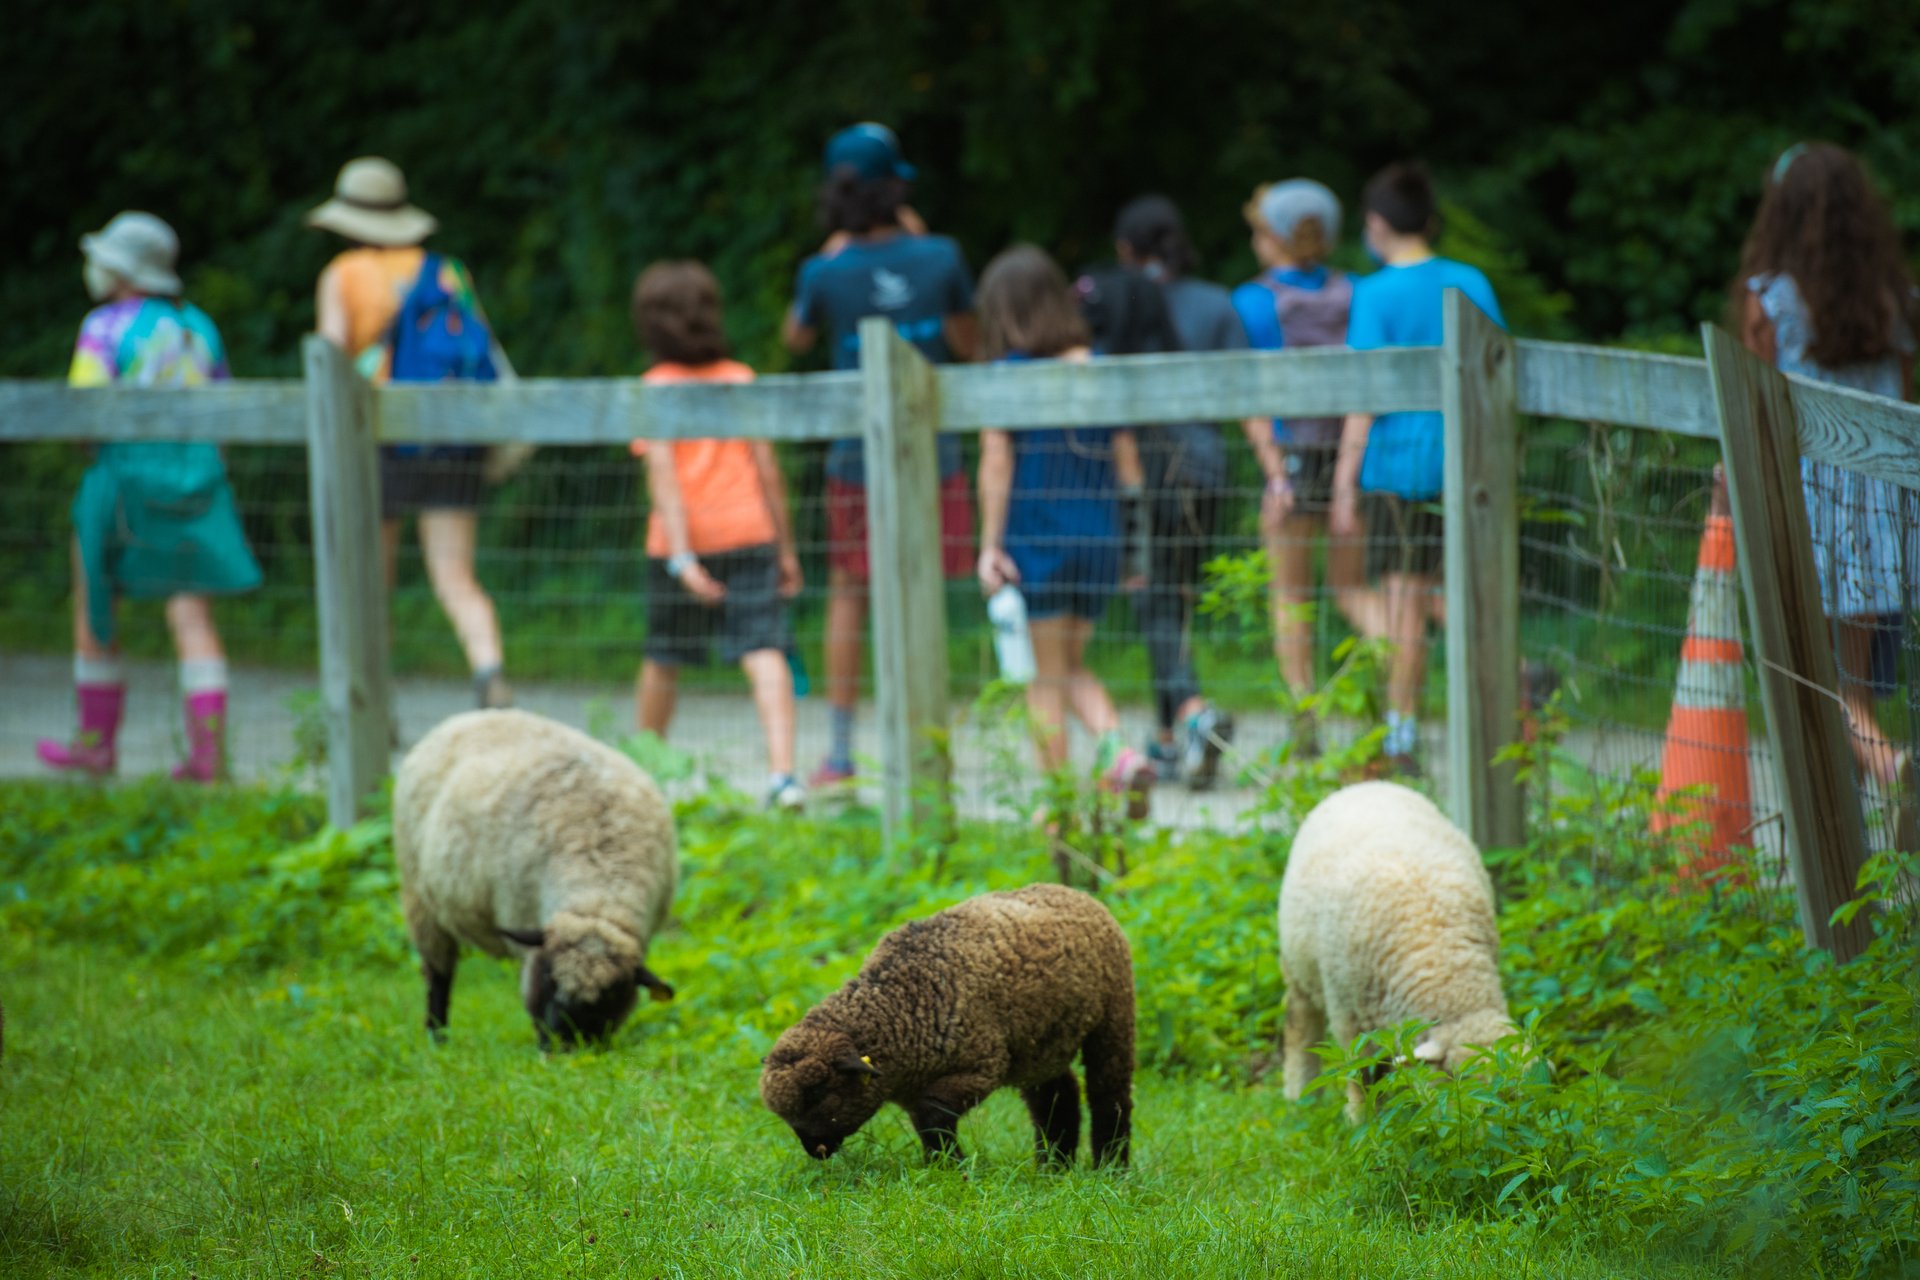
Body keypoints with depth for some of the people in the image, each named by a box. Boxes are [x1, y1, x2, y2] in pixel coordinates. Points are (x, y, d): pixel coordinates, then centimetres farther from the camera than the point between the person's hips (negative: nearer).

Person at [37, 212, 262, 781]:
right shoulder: (198, 327, 10)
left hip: (124, 475, -5)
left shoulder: (106, 327, -7)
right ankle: (209, 748, -12)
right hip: (197, 474, 5)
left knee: (94, 609, 12)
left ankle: (97, 741, 20)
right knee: (191, 616, 0)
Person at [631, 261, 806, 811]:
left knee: (662, 661, 14)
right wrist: (785, 547, 11)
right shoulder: (742, 380, 5)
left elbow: (662, 474, -11)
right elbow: (766, 467, 5)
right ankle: (782, 772, -24)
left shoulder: (654, 389, -2)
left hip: (681, 540, -1)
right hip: (750, 533, 1)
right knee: (763, 652, -8)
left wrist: (681, 556, -17)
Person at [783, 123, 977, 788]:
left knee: (848, 597, 8)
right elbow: (967, 343, 8)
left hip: (857, 457, -1)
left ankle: (840, 752, 10)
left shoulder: (826, 272, -9)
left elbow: (796, 337, 11)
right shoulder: (940, 257, -7)